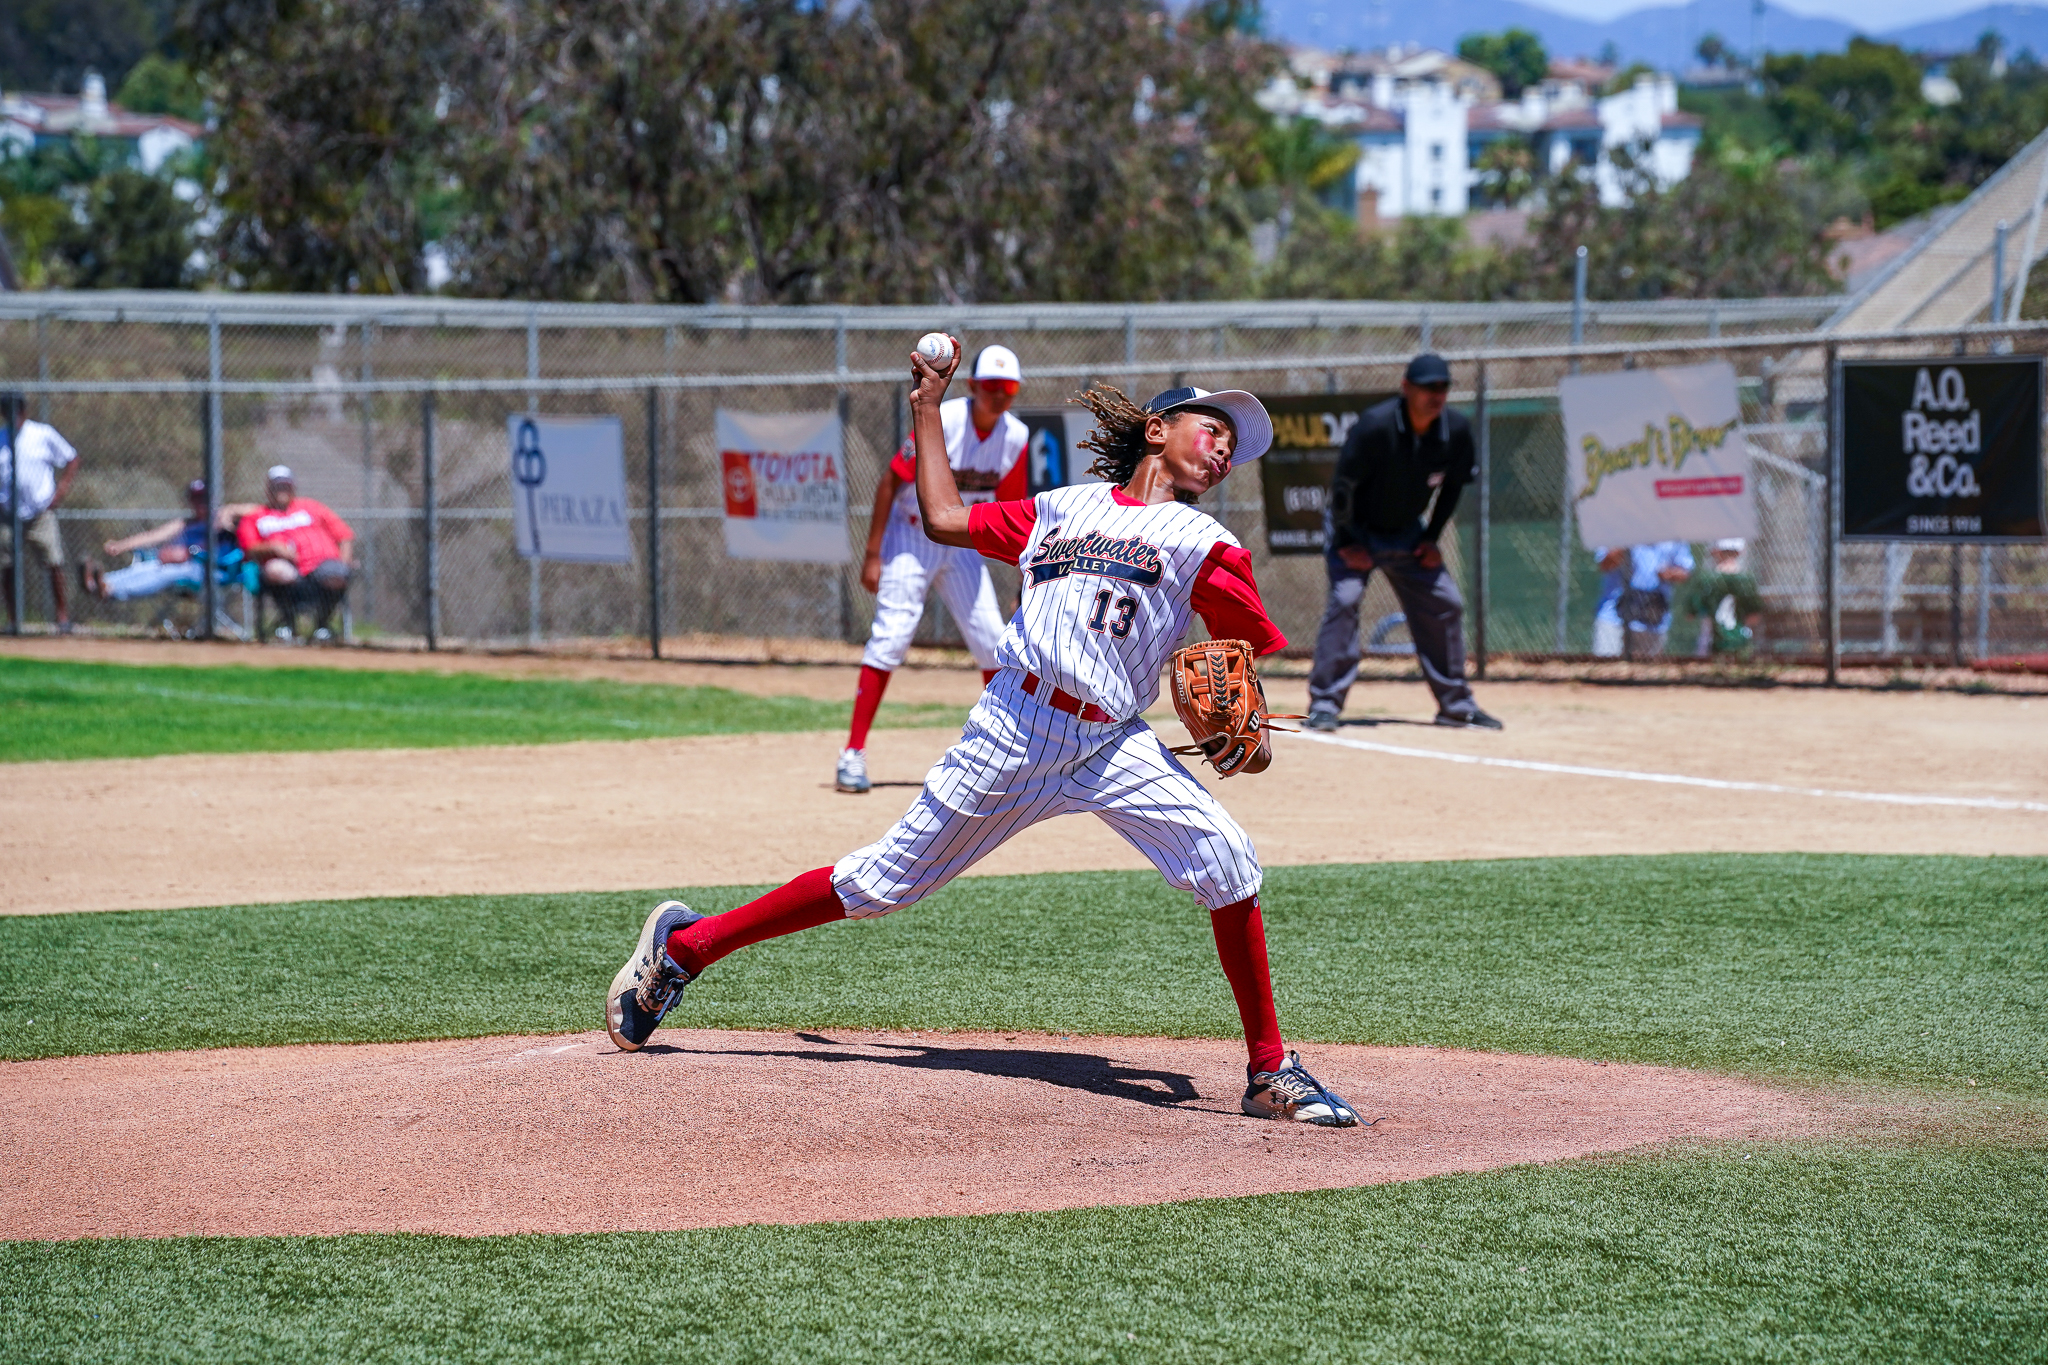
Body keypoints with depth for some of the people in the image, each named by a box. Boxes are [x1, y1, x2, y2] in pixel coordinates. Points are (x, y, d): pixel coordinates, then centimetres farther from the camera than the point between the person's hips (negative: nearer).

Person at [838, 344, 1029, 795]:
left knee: (993, 642, 2)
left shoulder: (1015, 437, -6)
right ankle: (853, 754, -13)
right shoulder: (940, 422, -22)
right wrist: (873, 555, -19)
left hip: (962, 545, 5)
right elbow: (890, 482, -17)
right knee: (891, 637, -14)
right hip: (911, 540, -5)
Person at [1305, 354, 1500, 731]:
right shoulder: (1375, 426, -30)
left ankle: (1456, 705, 15)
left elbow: (1453, 485, 4)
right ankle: (1325, 705, -19)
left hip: (1408, 534, 5)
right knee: (1344, 599, -22)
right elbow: (1343, 485, -23)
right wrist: (1347, 544, -20)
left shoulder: (1457, 430, -14)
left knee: (1446, 604, 3)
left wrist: (1431, 538, 1)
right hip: (1358, 530, -5)